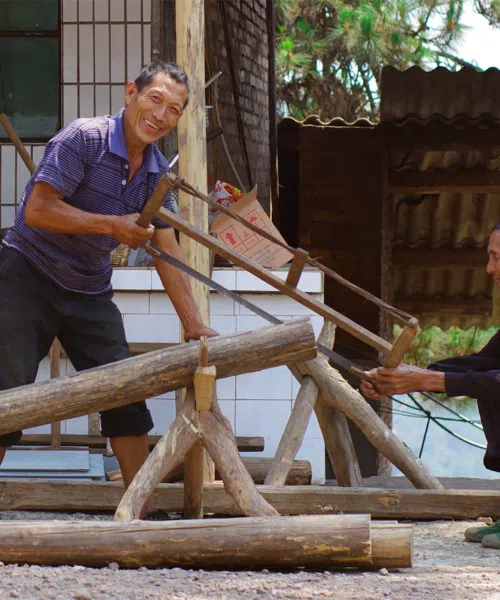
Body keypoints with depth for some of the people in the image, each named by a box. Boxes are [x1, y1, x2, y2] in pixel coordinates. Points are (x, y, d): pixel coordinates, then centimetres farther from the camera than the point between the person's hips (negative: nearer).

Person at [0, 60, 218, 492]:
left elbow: (166, 251, 7)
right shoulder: (85, 139, -17)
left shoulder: (158, 172, 5)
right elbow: (37, 210, -23)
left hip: (91, 292, 7)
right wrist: (113, 226, -23)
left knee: (125, 396, 3)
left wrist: (194, 324, 0)